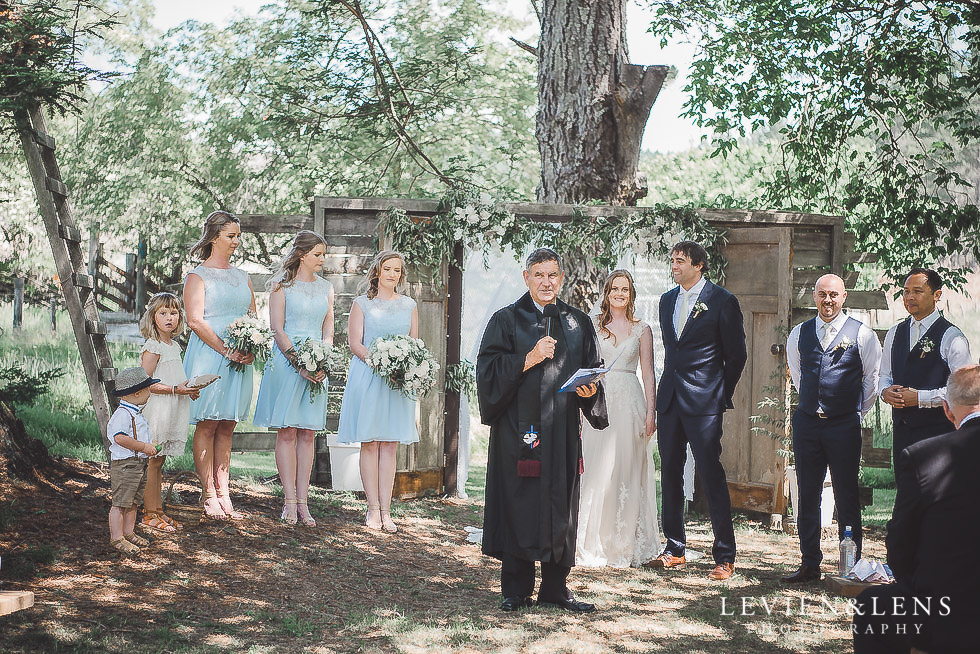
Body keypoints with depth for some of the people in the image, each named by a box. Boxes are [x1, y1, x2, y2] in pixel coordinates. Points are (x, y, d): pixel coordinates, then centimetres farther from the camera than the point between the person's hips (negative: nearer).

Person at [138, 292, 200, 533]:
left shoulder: (174, 346, 15)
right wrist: (175, 389, -20)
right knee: (153, 462, -5)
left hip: (172, 411, 8)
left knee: (159, 461, 12)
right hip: (156, 408, -8)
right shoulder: (152, 347, -11)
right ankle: (149, 514, -1)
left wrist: (188, 389, 9)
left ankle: (157, 510, 17)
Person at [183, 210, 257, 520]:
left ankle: (223, 494, 7)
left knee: (226, 427, 6)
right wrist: (227, 350, -17)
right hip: (208, 356, -5)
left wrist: (251, 349, -3)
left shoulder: (242, 277, 18)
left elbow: (254, 317, 17)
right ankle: (209, 496, 1)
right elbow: (195, 321, -10)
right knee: (207, 425, -3)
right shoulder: (198, 277, 0)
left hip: (240, 360, 5)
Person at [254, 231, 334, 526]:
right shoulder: (282, 285, 0)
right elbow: (277, 329, -5)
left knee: (307, 433, 3)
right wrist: (298, 364, -15)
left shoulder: (326, 288, 13)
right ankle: (289, 501, 0)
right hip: (286, 362, -4)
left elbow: (328, 331, 12)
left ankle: (302, 502, 5)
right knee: (287, 432, -3)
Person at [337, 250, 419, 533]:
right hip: (367, 377, -2)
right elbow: (355, 343, -1)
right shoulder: (362, 303, 5)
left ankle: (385, 511, 2)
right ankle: (373, 509, 2)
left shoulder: (409, 305, 13)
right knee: (370, 443, -3)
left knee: (389, 445, 0)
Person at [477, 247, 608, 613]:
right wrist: (529, 359, -16)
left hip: (562, 429, 3)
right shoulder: (507, 320, 3)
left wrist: (589, 390, -8)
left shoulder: (579, 324, 12)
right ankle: (516, 590, 9)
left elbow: (594, 372, 13)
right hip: (517, 428, -3)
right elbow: (489, 370, -6)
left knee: (560, 510, 6)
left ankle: (555, 588, 16)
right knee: (517, 508, -1)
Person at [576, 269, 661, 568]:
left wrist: (651, 411, -4)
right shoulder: (592, 326, 9)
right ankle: (594, 545, 3)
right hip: (599, 402, 0)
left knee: (627, 472, 0)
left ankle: (625, 544, 7)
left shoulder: (642, 330, 8)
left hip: (630, 403, 0)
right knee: (596, 472, -3)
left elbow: (648, 374, 6)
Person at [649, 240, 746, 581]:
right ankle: (674, 549, 20)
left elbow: (736, 354, -1)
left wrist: (721, 395, 2)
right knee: (670, 476, 10)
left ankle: (725, 557, 0)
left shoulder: (722, 301, -5)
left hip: (703, 402, -6)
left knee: (712, 477, -7)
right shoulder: (667, 300, 14)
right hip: (670, 399, 6)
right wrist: (670, 385, 16)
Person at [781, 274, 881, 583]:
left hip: (844, 426, -3)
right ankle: (810, 565, 14)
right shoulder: (799, 334, 9)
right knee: (807, 496, 6)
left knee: (847, 498, 0)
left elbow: (874, 378, 5)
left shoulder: (861, 334, -2)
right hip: (807, 422, 4)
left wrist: (858, 410, 8)